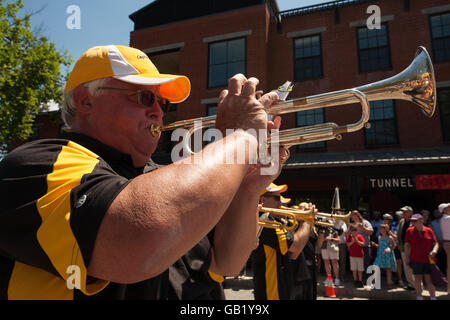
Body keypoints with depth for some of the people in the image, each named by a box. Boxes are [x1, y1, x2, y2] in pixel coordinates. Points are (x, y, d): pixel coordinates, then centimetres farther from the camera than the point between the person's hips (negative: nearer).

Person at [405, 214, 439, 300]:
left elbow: (436, 243, 5)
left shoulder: (429, 230, 0)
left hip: (428, 260, 0)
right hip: (416, 260, 0)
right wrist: (407, 257, -1)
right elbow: (407, 245, 3)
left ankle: (433, 297, 16)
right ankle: (419, 297, 18)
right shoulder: (409, 231, 1)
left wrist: (434, 250, -15)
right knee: (417, 278, 6)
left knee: (429, 279, 5)